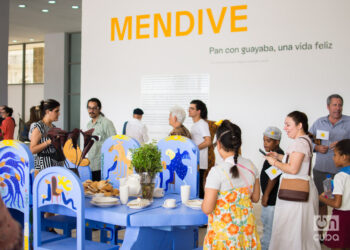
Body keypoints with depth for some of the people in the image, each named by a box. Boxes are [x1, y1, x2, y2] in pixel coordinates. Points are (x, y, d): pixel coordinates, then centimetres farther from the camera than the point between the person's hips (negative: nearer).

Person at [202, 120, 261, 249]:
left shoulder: (217, 172, -20)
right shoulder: (251, 167, -2)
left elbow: (207, 209, -17)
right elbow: (255, 198, 9)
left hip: (224, 228, -5)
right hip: (246, 227, 5)